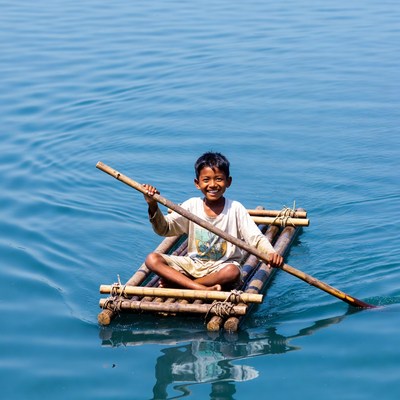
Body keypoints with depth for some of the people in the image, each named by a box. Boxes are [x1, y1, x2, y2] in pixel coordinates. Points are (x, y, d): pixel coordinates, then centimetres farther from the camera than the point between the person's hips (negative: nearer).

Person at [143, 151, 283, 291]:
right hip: (193, 264, 3)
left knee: (232, 271, -39)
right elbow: (164, 228, -5)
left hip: (222, 266, -2)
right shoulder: (192, 205, -2)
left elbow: (256, 238, -14)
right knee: (152, 259, -19)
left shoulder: (235, 208, -8)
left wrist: (271, 253, -36)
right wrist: (153, 206, -23)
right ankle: (203, 289, -32)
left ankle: (178, 283, -20)